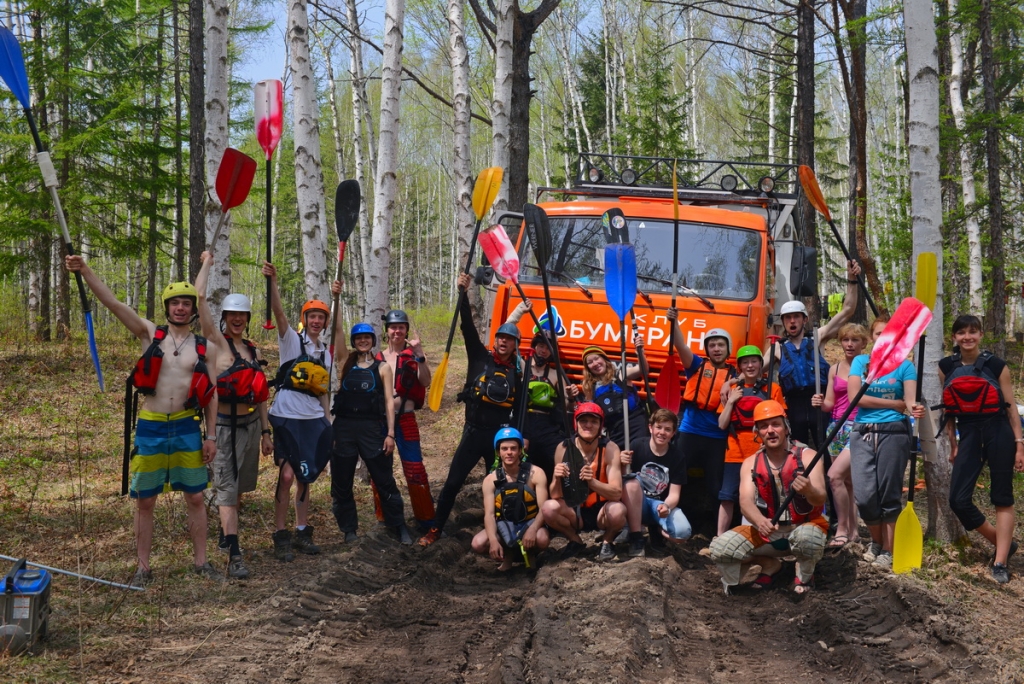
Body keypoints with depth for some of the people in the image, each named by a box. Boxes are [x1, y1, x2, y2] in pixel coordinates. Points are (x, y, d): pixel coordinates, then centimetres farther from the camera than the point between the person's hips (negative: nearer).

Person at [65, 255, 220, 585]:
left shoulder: (204, 348, 3)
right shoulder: (150, 334, -1)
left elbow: (211, 395, 6)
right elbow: (112, 302, -11)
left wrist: (211, 436, 1)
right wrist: (84, 270, -23)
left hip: (187, 429, 1)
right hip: (151, 429, -1)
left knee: (195, 498, 7)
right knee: (145, 502, 5)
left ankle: (200, 561, 20)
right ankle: (143, 567, 15)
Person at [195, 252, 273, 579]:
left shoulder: (253, 350, 13)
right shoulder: (217, 343, -5)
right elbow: (200, 297, -13)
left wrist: (266, 432, 15)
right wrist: (207, 264, 0)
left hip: (251, 424, 6)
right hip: (224, 425, -6)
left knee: (239, 485, 14)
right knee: (227, 486, -9)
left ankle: (227, 534, 31)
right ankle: (234, 556, -16)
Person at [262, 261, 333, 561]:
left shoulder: (325, 353, 15)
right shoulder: (291, 340, -1)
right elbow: (278, 312, -18)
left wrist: (329, 423, 15)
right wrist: (273, 281, -33)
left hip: (313, 420, 5)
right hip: (287, 418, -5)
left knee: (305, 477, 10)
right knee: (287, 475, -11)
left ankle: (302, 533, 18)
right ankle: (280, 536, -4)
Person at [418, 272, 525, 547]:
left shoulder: (517, 371, 7)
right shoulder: (480, 357, 2)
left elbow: (520, 406, 9)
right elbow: (467, 327, -7)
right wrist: (463, 294, -15)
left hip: (502, 434, 2)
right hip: (474, 431, -1)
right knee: (453, 482, -2)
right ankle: (435, 530, 7)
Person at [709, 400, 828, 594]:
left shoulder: (807, 457, -9)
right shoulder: (751, 463, -1)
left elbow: (820, 500, -21)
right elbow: (746, 502, -16)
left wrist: (809, 490, -47)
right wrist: (760, 521, -40)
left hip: (804, 526, -3)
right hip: (768, 533, 3)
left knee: (807, 537, -40)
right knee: (720, 547, -18)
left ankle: (804, 574, -3)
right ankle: (770, 564, 11)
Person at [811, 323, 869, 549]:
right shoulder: (834, 369, 12)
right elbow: (830, 403, 11)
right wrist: (821, 403, -9)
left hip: (859, 428, -6)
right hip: (838, 429, 6)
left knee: (835, 475, -19)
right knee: (847, 480, 10)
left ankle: (842, 529, -10)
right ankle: (853, 530, 18)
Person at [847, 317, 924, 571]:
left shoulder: (905, 366, 4)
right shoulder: (860, 362, 8)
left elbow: (910, 400, -9)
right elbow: (855, 397, -5)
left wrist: (915, 409, -33)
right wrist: (893, 403, -7)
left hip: (894, 434, -1)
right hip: (863, 433, 1)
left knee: (889, 495, 0)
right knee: (865, 495, -4)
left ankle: (887, 550, 11)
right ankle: (876, 541, 21)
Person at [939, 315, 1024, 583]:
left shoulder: (996, 366, -3)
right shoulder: (947, 367, 5)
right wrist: (953, 444, 12)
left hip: (998, 432, -3)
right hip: (968, 434, 3)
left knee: (1002, 499, 0)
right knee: (958, 500, -5)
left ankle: (1000, 563, 3)